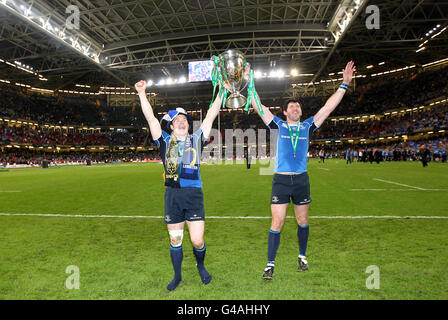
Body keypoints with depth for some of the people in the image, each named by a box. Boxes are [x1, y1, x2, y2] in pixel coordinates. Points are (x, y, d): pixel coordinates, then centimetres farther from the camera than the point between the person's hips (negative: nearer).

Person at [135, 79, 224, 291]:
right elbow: (151, 119, 6)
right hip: (172, 196, 1)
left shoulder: (196, 139, 11)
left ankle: (201, 267, 30)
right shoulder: (165, 141, 10)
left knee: (197, 241, -1)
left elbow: (210, 116, 10)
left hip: (194, 195, -1)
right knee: (175, 240, 11)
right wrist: (142, 93, 3)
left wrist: (221, 93, 10)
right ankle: (177, 276, 32)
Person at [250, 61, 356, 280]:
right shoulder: (278, 125, 6)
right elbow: (258, 107, 1)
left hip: (301, 180, 3)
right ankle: (270, 265, 8)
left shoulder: (307, 126, 10)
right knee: (277, 223, -2)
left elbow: (328, 107, 7)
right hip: (280, 180, -2)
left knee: (303, 221, 14)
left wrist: (344, 84, 4)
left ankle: (302, 257, 34)